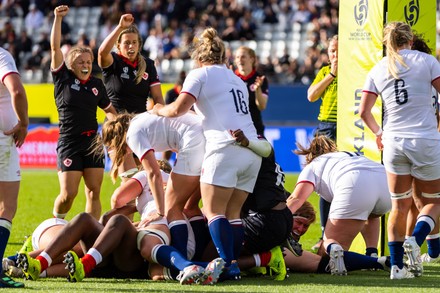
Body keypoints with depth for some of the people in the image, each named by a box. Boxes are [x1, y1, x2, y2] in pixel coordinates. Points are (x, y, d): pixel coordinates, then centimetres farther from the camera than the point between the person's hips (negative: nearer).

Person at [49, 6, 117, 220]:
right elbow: (55, 48, -9)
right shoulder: (63, 79, -1)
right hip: (69, 143, -4)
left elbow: (109, 109, 22)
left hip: (92, 142, 4)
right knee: (68, 194, -9)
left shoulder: (96, 84, 9)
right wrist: (58, 18, -14)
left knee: (94, 192, 0)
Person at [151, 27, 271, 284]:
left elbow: (179, 109, -4)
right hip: (254, 149, 7)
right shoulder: (237, 80, 26)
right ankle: (234, 264, -3)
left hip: (226, 147, -7)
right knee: (232, 213, 6)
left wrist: (159, 110, 14)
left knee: (214, 211, -10)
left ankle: (228, 262, -25)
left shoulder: (200, 74, 5)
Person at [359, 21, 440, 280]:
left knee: (400, 204, 12)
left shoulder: (378, 70, 8)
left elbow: (364, 111, 6)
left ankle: (397, 265, 6)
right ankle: (416, 240, -17)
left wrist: (379, 133, 22)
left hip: (394, 142, 3)